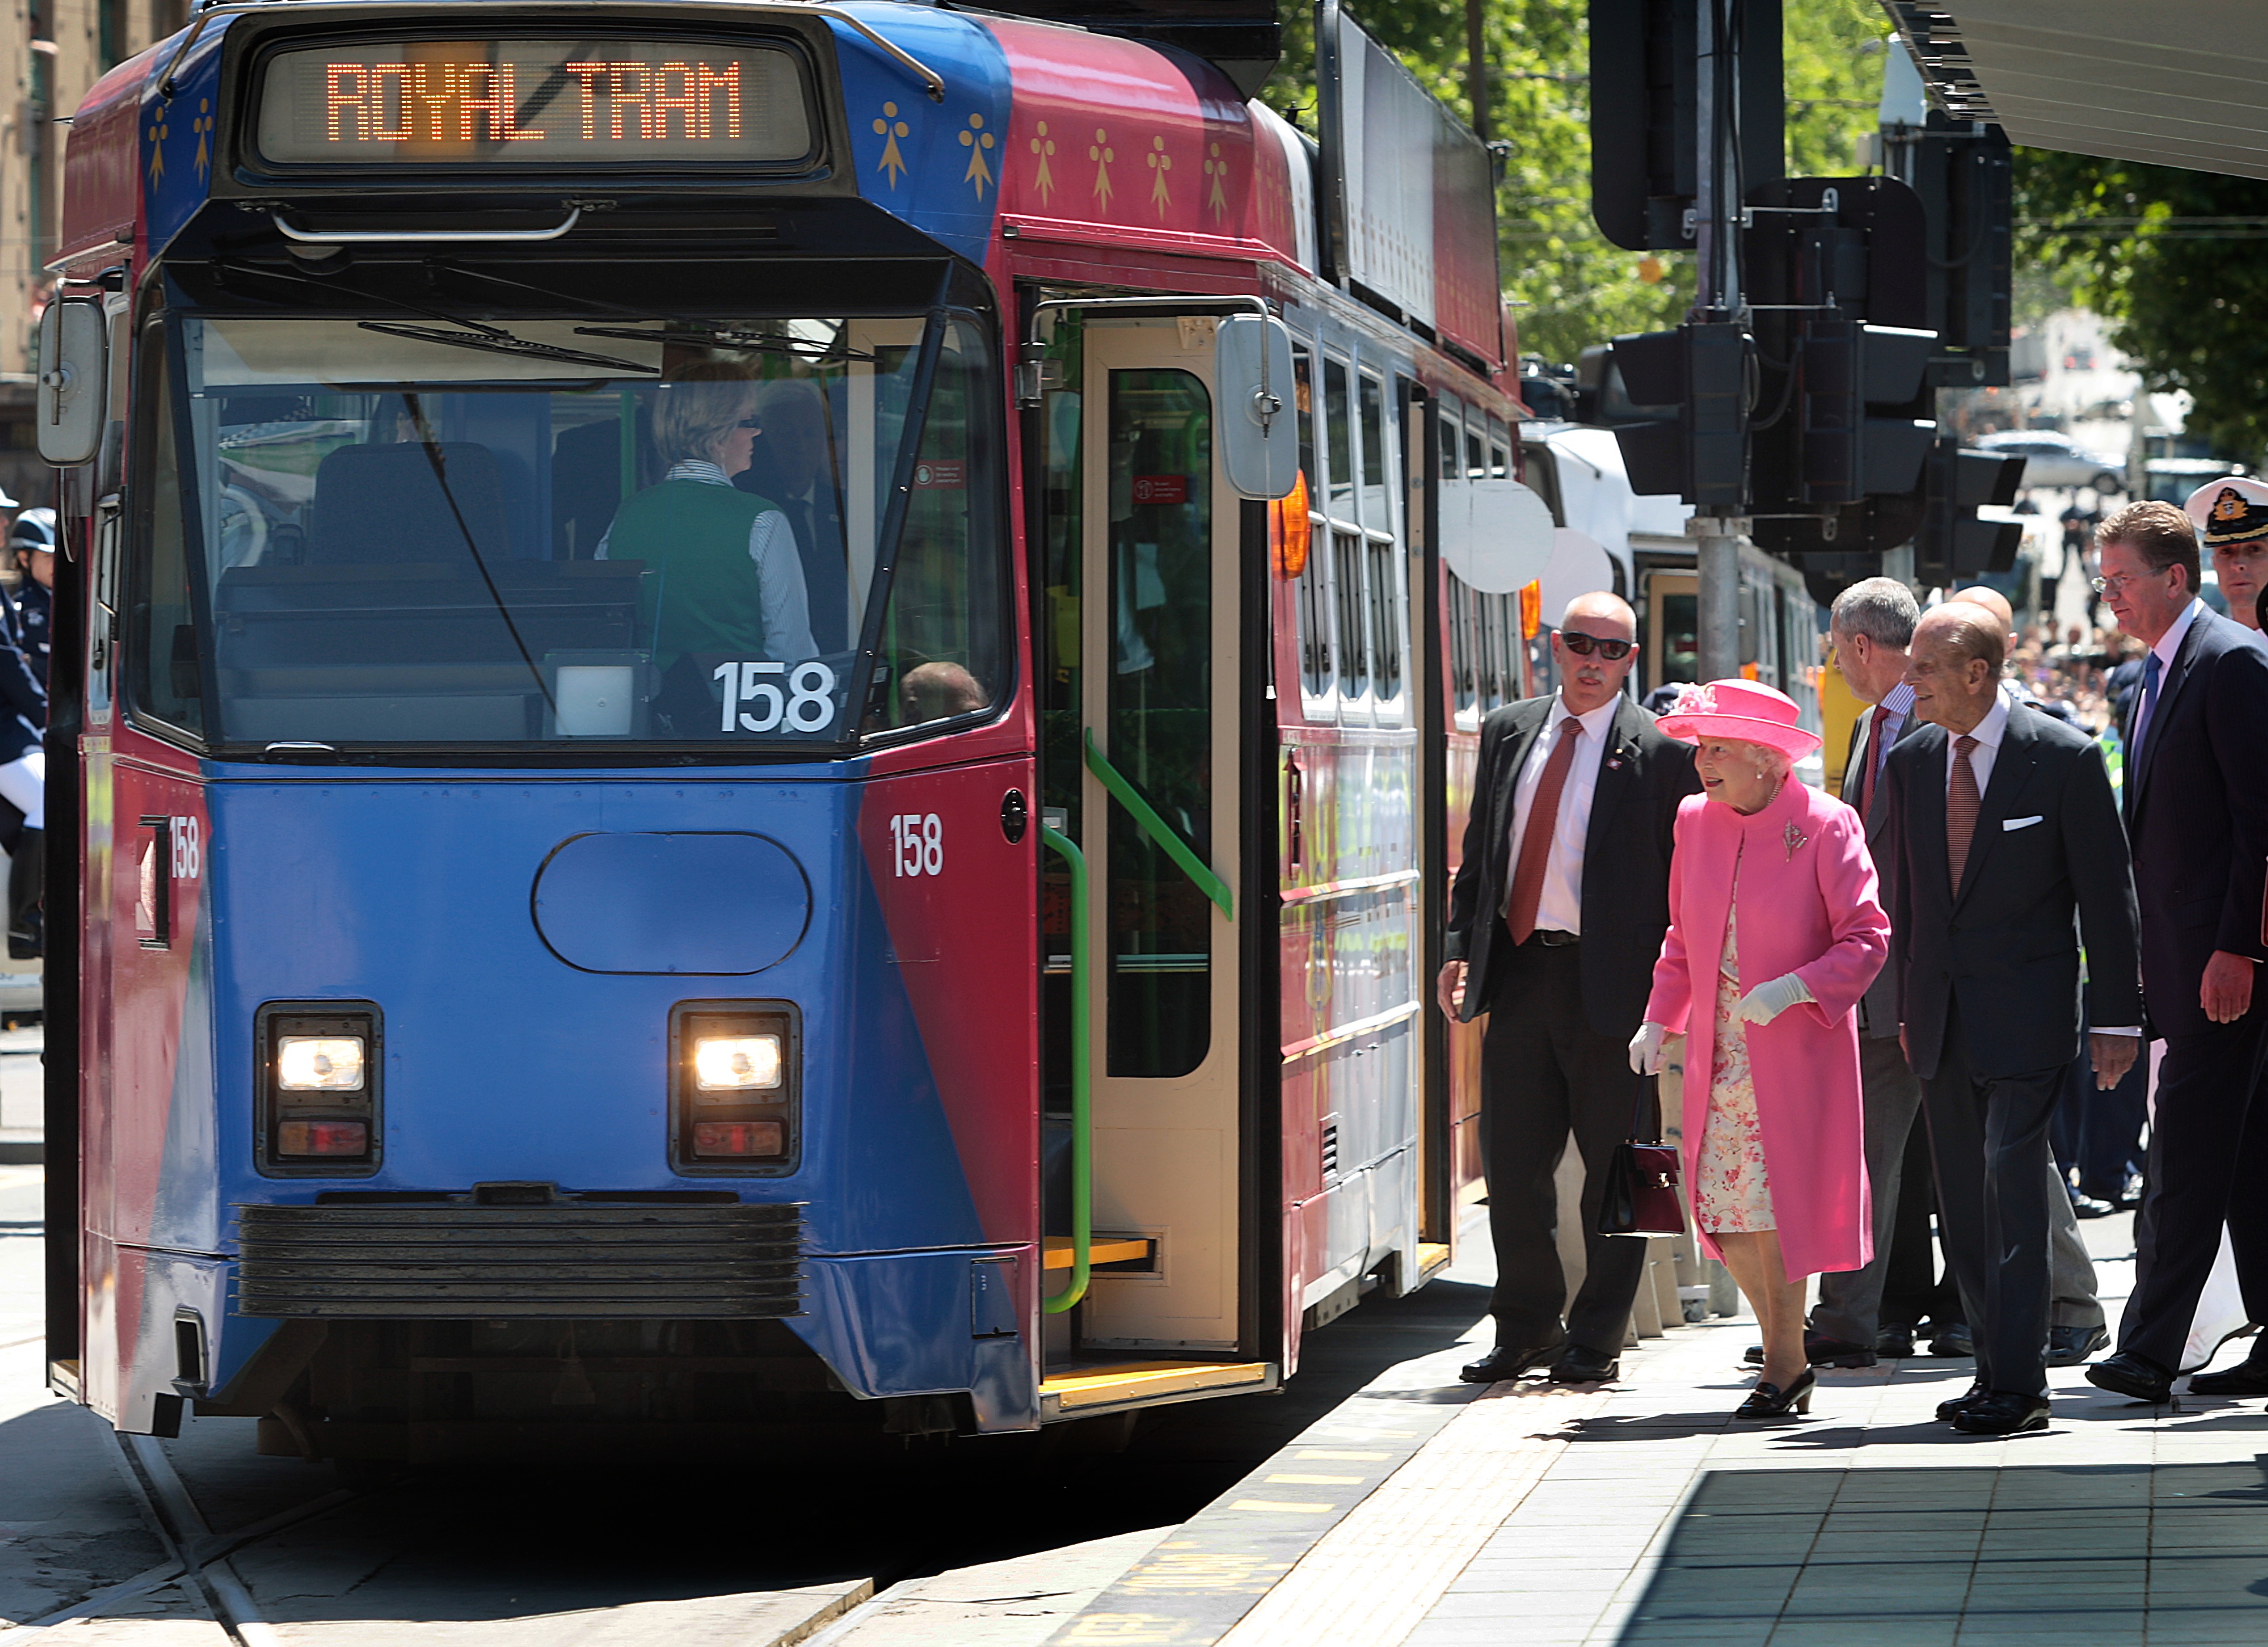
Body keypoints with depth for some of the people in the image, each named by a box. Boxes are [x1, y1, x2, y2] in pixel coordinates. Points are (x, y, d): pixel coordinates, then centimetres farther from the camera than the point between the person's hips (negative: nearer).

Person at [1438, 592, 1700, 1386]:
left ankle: (1595, 1339, 11)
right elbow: (1480, 850, 17)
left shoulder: (1659, 752, -4)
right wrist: (1461, 948, 7)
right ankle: (1526, 1329, 19)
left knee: (1611, 1166, 2)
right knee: (1511, 1163, 7)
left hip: (1609, 983, -4)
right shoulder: (1508, 733, 12)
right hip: (1518, 969, 5)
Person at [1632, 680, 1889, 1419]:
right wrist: (1660, 1019, 8)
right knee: (1724, 1212, 2)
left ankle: (1783, 1364, 8)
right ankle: (1786, 1353, 18)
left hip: (1797, 1052, -5)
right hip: (1719, 1058, 5)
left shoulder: (1825, 826, -10)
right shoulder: (1695, 822, 7)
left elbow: (1866, 940, -12)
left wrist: (1792, 989, -24)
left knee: (1780, 1204, -5)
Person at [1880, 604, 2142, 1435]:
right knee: (1962, 1202, 6)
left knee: (2013, 1183, -13)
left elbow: (2107, 893, -5)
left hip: (2026, 1011, -6)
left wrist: (2116, 1016, -7)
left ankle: (2017, 1382, -13)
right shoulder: (1910, 762, 8)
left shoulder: (2065, 758, -8)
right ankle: (1997, 1371, 13)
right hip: (1941, 1016, 6)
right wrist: (1907, 1005, 14)